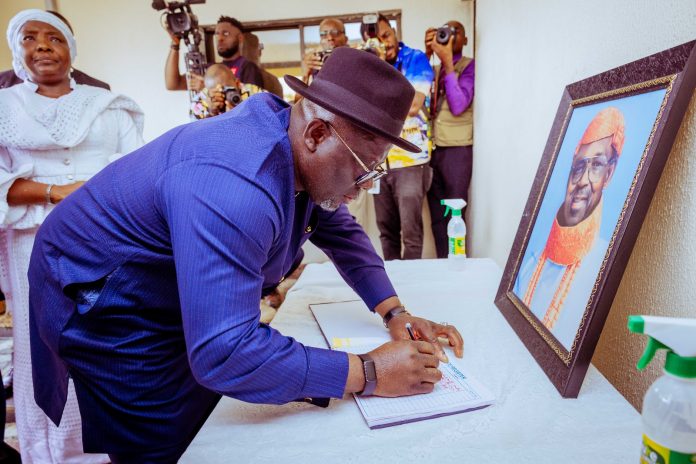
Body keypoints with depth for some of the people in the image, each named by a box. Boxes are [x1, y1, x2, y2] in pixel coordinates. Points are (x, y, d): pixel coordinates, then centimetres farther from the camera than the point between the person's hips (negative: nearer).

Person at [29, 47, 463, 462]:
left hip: (168, 300, 8)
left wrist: (395, 313, -8)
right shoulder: (234, 184, -40)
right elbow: (223, 352, -40)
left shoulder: (302, 153, -10)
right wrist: (369, 372, -33)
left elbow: (342, 232, 3)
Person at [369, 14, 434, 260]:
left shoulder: (415, 59, -2)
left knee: (411, 232, -3)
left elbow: (413, 105, -17)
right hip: (379, 161, 5)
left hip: (410, 160, -5)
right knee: (386, 230, 11)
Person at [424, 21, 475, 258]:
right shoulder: (433, 69, 16)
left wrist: (448, 62, -14)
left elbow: (458, 106, -15)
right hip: (431, 149, 6)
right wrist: (427, 54, -4)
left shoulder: (468, 66, -1)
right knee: (437, 215, 10)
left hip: (456, 150, -5)